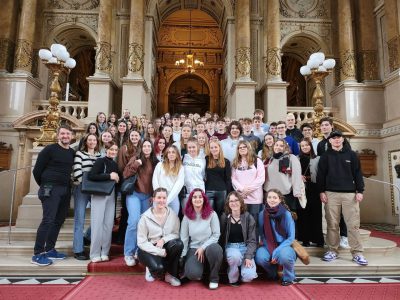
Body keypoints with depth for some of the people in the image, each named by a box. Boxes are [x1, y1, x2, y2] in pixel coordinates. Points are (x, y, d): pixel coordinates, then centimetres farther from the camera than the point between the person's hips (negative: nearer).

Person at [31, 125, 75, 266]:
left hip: (66, 190, 7)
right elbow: (36, 170, -4)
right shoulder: (49, 149, -6)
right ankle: (37, 254, -3)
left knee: (59, 220, 10)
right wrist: (44, 185, 4)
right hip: (50, 189, -6)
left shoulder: (72, 152, 11)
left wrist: (68, 185, 11)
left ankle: (49, 250, 21)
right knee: (48, 220, -11)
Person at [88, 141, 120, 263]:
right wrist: (109, 176, -19)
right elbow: (91, 176, -20)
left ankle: (105, 252, 16)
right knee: (98, 223, -3)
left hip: (111, 195, 6)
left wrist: (117, 177, 1)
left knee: (108, 223, 6)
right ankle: (95, 254, 7)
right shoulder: (100, 161, -6)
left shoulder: (115, 164, 13)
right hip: (99, 195, -6)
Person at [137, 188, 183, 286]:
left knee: (178, 244, -30)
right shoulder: (145, 217, -11)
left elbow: (176, 234, -3)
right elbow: (141, 242, -12)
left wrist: (163, 239, -23)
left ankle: (170, 274, -7)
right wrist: (159, 252, -22)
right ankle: (151, 269, 8)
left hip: (165, 247, 3)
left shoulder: (172, 215, -4)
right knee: (158, 268, -33)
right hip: (149, 249, -2)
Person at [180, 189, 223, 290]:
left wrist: (203, 247, -13)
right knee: (192, 274, -28)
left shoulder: (211, 214, -6)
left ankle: (214, 278, -8)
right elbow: (184, 238, 0)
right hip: (194, 249, 0)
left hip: (209, 246, 0)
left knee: (215, 249, -38)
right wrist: (182, 257, -5)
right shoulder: (187, 216, -1)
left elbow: (216, 235, -6)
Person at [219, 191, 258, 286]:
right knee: (235, 256, -38)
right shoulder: (224, 217, -1)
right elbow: (221, 237, 4)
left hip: (245, 247, 0)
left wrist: (248, 257, -16)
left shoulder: (248, 217, -2)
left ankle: (242, 265, 14)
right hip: (230, 247, 0)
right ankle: (232, 279, -6)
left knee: (248, 277, -23)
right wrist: (223, 252, -13)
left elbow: (252, 240, -4)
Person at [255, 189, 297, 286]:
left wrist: (277, 251, -19)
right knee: (260, 257, -29)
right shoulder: (262, 214, -6)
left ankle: (288, 278, 1)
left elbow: (291, 237, -10)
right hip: (268, 246, 2)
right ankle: (272, 273, 10)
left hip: (283, 246, -2)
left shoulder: (286, 214, -12)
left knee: (284, 255, -35)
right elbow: (262, 235, 4)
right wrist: (270, 250, -11)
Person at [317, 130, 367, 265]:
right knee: (332, 224, 4)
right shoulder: (325, 156, 7)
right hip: (331, 194, 0)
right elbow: (320, 175, 4)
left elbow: (358, 173, 6)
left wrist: (360, 191, -1)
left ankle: (357, 253, 8)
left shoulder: (352, 155, 8)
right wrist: (321, 191, -3)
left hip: (350, 193, 0)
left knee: (353, 224, 0)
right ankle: (332, 250, 13)